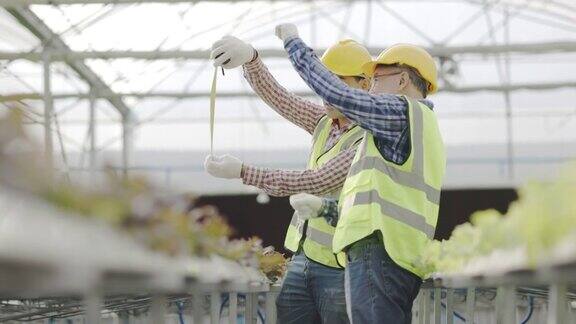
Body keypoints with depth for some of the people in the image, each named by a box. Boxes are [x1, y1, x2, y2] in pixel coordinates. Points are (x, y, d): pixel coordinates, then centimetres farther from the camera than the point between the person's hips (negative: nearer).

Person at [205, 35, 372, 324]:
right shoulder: (325, 121, 10)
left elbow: (314, 183, -19)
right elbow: (275, 96, 5)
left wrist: (243, 172, -19)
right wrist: (250, 59, -16)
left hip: (340, 268, -7)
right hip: (303, 260, 7)